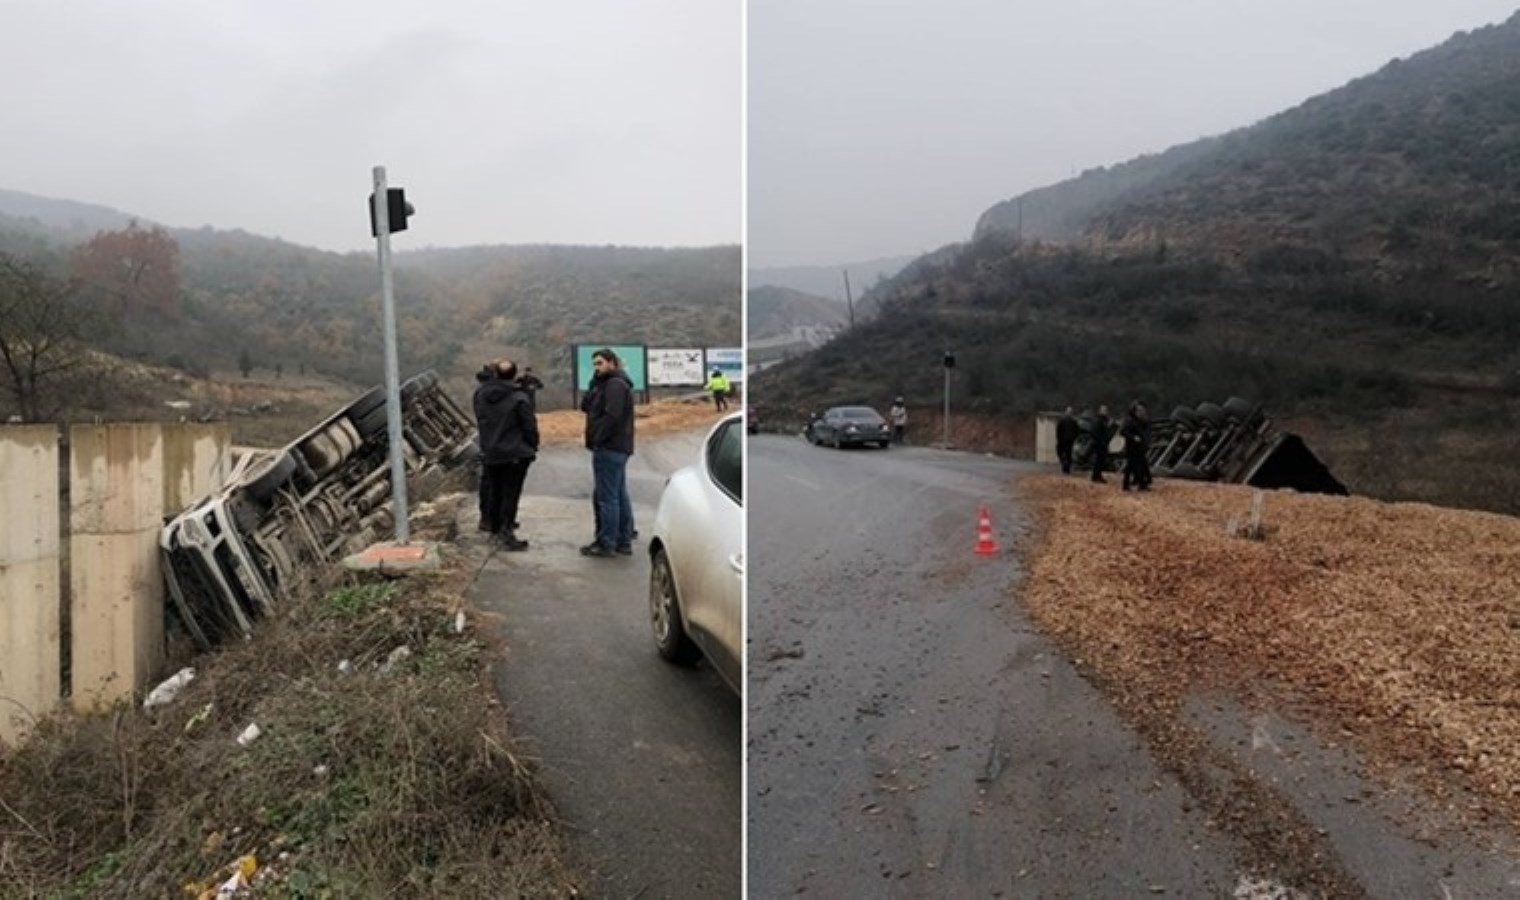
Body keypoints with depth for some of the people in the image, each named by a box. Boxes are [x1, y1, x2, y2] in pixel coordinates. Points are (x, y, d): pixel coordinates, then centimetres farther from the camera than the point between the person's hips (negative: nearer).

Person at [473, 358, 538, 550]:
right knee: (511, 493, -1)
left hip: (490, 453, 6)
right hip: (515, 454, -6)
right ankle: (506, 532, -4)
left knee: (495, 491, 19)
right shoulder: (519, 398, -16)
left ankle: (494, 524, 29)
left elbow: (479, 420, 11)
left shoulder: (480, 394, 1)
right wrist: (533, 447, 1)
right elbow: (530, 426, -12)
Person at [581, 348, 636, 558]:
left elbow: (611, 416, -24)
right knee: (620, 496, 13)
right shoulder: (607, 384, 20)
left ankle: (606, 544, -1)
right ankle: (624, 541, 19)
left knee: (607, 497, -6)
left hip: (609, 449, -11)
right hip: (617, 448, 11)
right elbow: (586, 407, 12)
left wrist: (596, 439, -17)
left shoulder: (615, 384, -13)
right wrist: (595, 384, -1)